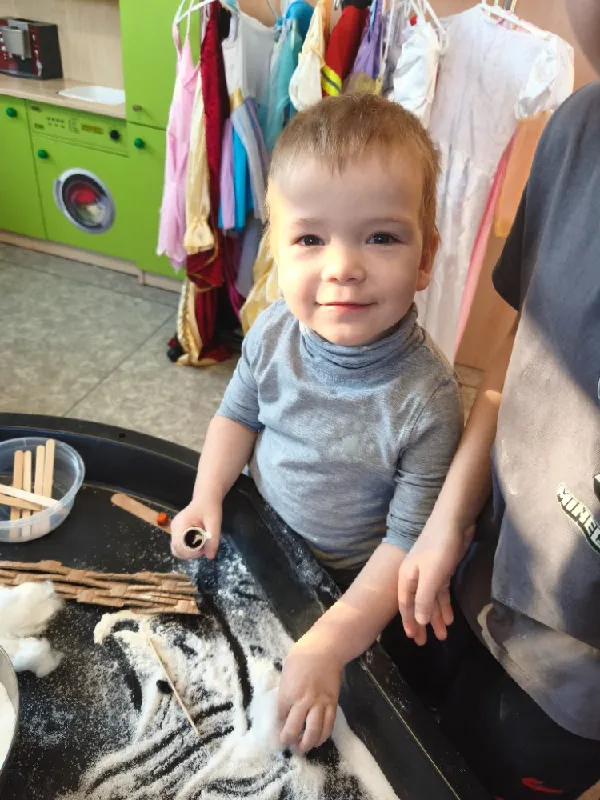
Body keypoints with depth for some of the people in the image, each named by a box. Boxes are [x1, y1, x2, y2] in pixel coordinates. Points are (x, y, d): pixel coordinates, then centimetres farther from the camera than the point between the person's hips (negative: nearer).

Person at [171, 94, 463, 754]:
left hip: (345, 580, -3)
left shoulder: (425, 400, -33)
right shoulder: (273, 333, -19)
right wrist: (207, 499, -11)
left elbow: (409, 540, -25)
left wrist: (328, 644, -29)